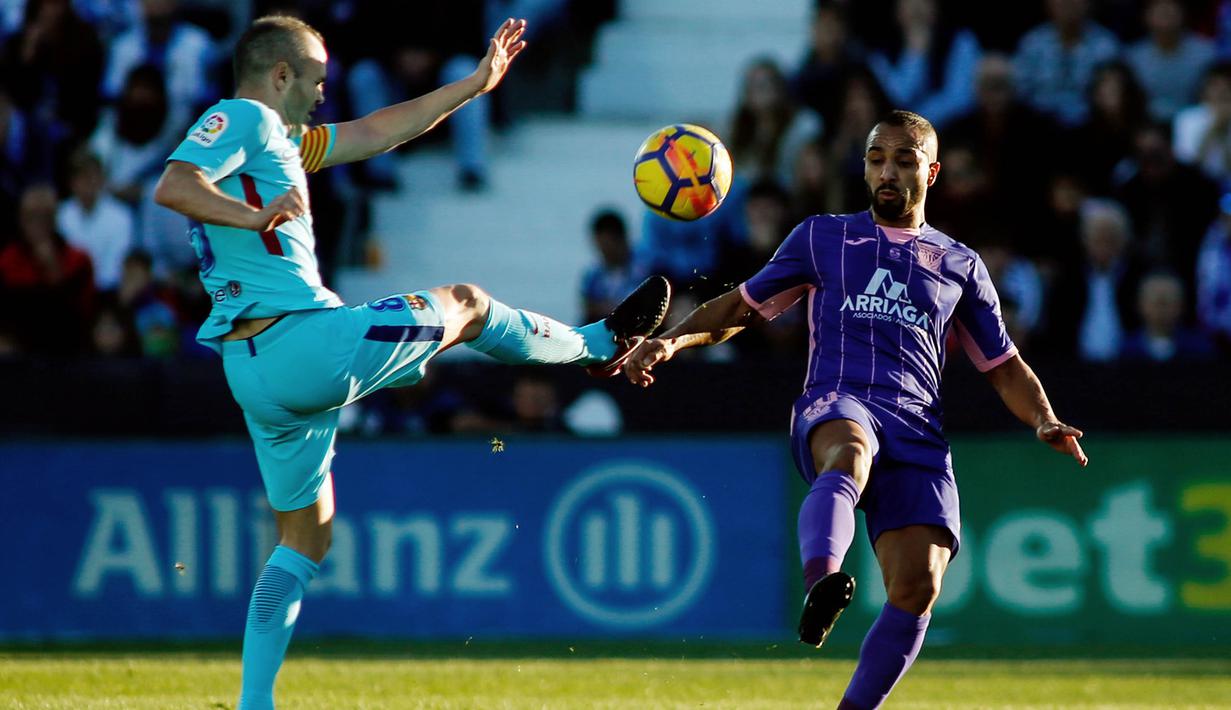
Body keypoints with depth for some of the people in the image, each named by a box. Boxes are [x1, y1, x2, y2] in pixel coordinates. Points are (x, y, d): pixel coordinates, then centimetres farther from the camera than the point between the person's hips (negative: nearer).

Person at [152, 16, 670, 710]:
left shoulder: (278, 138, 23)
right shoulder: (242, 119, -7)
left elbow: (375, 132, 30)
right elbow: (172, 186, -23)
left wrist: (475, 84, 34)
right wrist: (253, 215, -35)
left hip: (254, 372, 10)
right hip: (303, 340, -10)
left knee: (305, 538, 16)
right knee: (466, 305, 12)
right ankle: (597, 343, 37)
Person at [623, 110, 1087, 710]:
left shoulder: (960, 266, 23)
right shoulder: (823, 238, 21)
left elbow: (1004, 367, 26)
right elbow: (742, 307, 24)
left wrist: (1044, 422, 6)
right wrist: (671, 340, 7)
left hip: (918, 432, 2)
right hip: (834, 411, -2)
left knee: (918, 586, -18)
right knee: (850, 453, -42)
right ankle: (821, 582, -70)